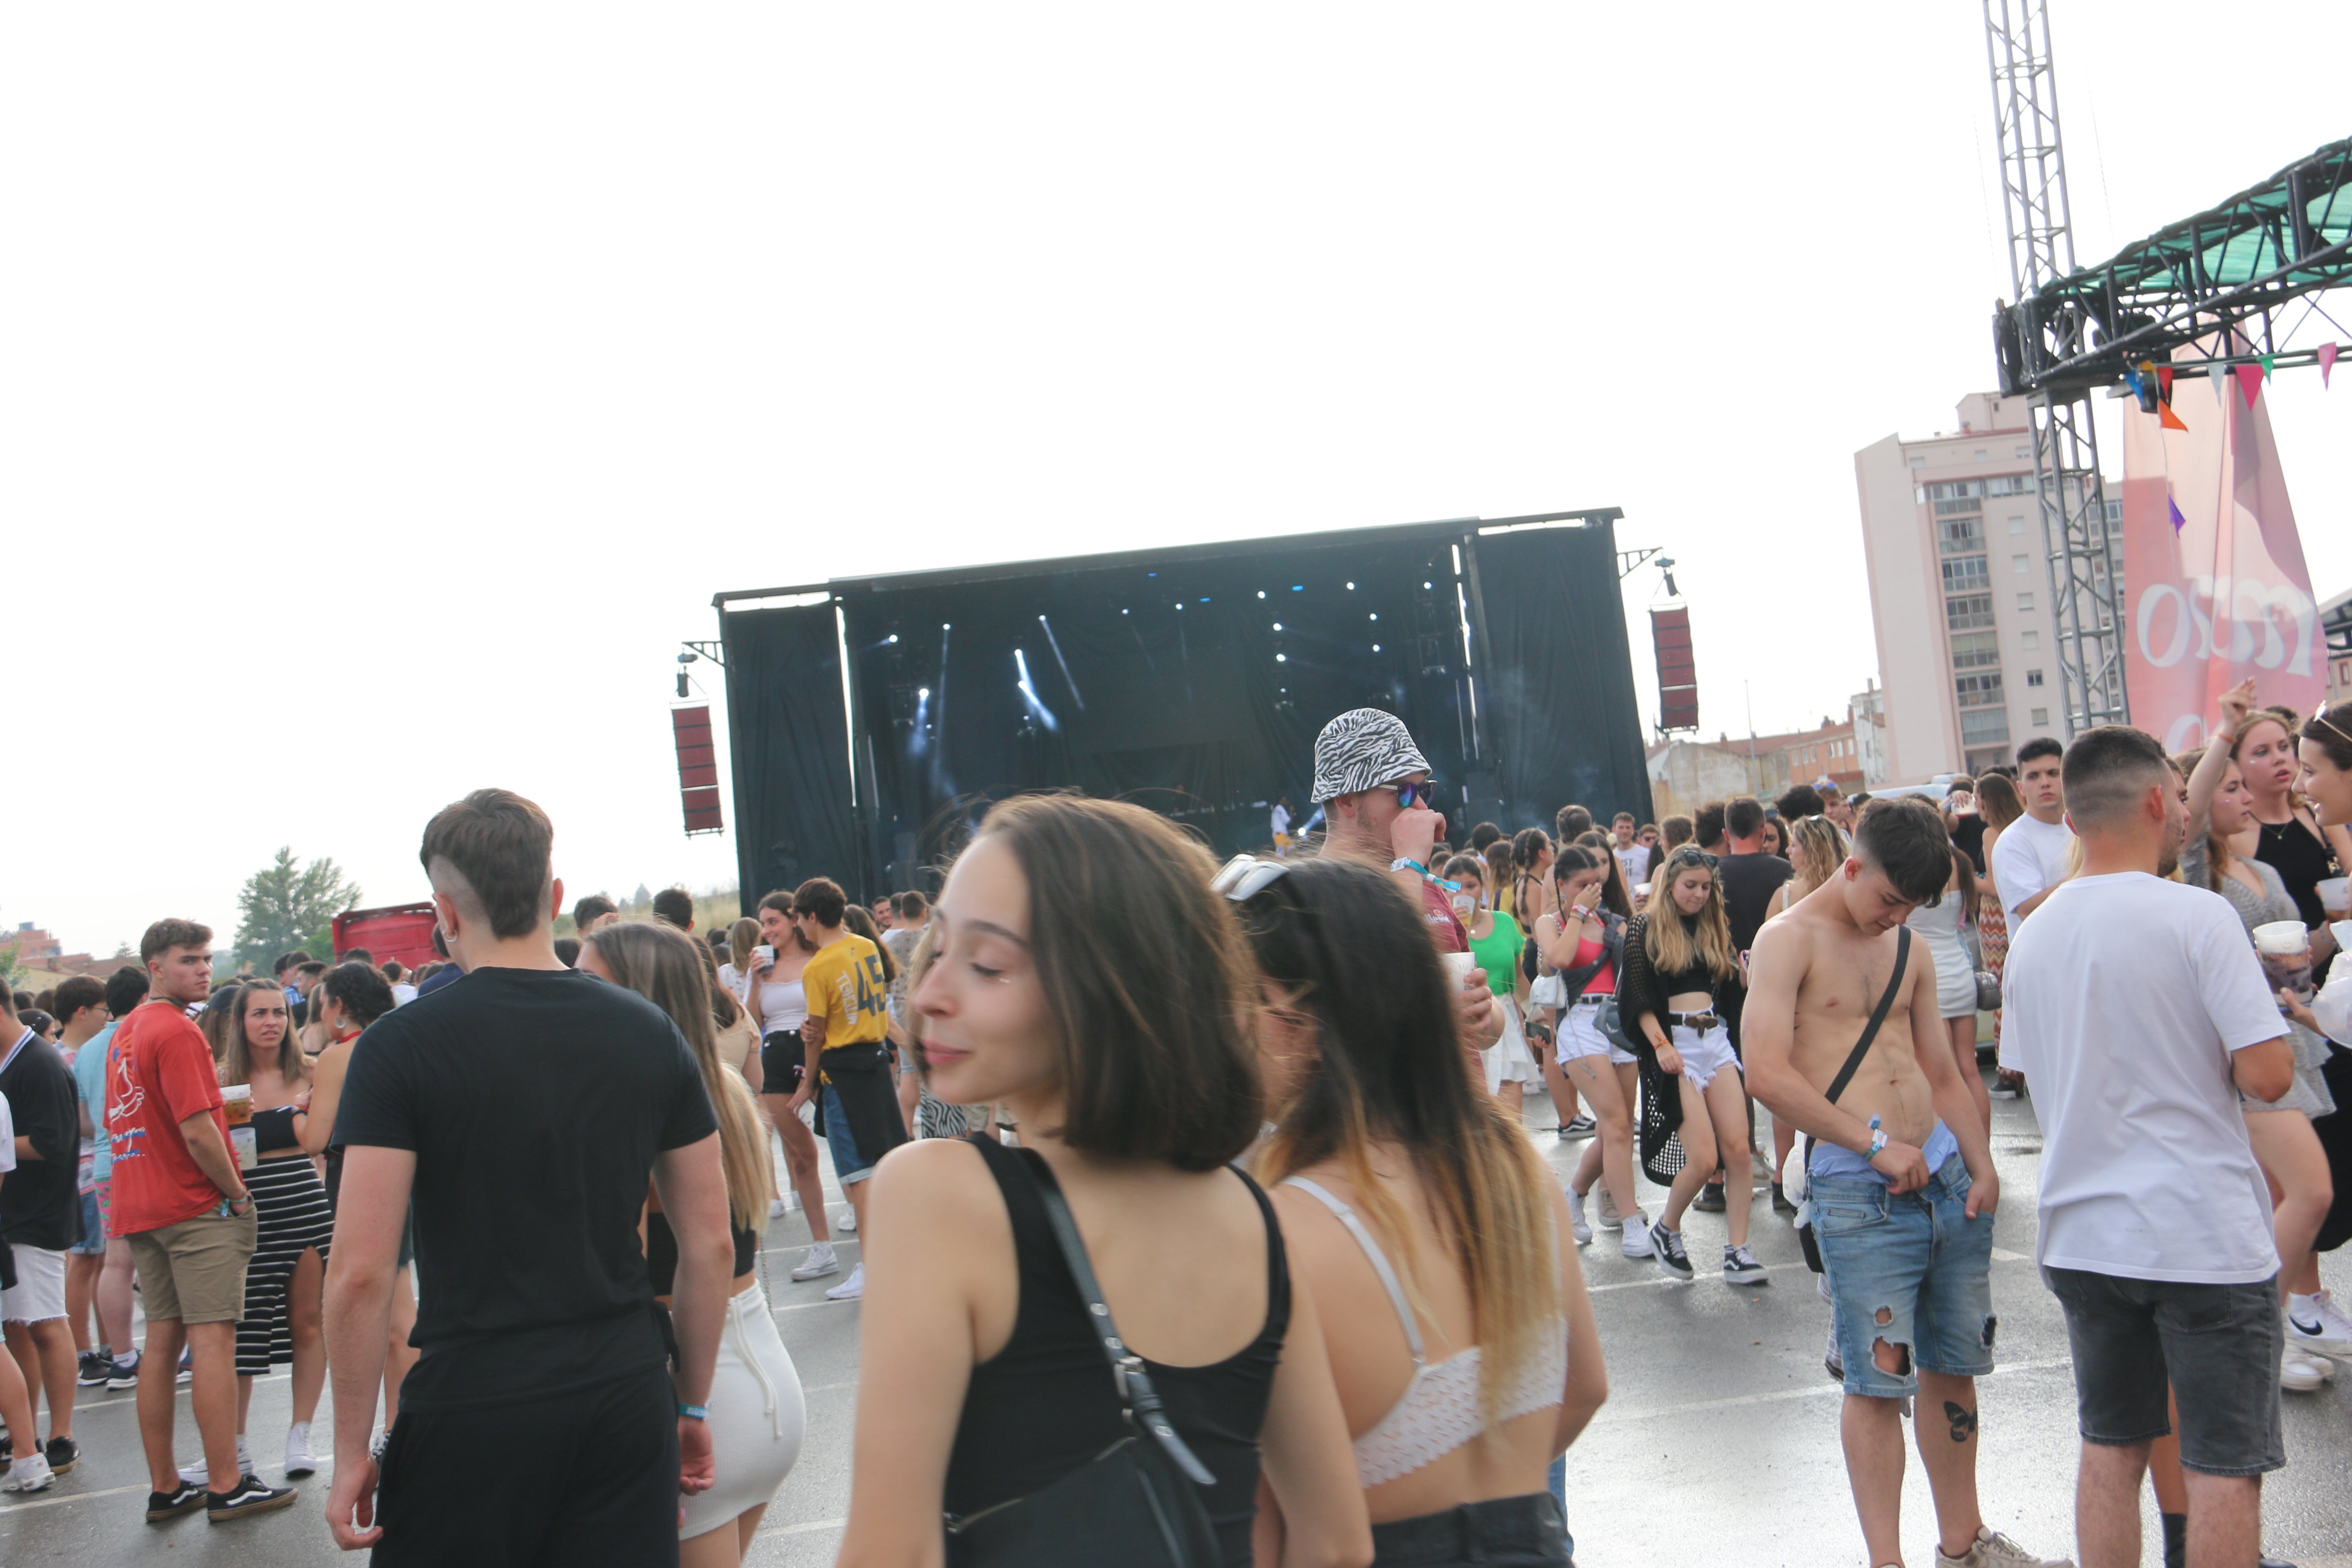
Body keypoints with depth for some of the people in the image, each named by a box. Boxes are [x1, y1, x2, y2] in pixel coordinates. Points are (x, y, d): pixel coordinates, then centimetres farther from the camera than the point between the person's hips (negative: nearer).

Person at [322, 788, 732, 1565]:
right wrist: (693, 1402, 15)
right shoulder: (650, 1032, 2)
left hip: (471, 1408, -3)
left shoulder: (400, 1047, -8)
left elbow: (360, 1273, -12)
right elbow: (711, 1246, 5)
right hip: (627, 1398, 3)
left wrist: (352, 1451, -1)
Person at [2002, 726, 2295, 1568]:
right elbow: (2266, 1074, -18)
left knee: (2111, 1450, 15)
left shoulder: (2033, 932, 5)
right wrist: (2209, 1050, 3)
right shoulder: (2195, 914, -13)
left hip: (2083, 1235, 6)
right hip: (2205, 1234, -6)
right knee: (2225, 1464, 4)